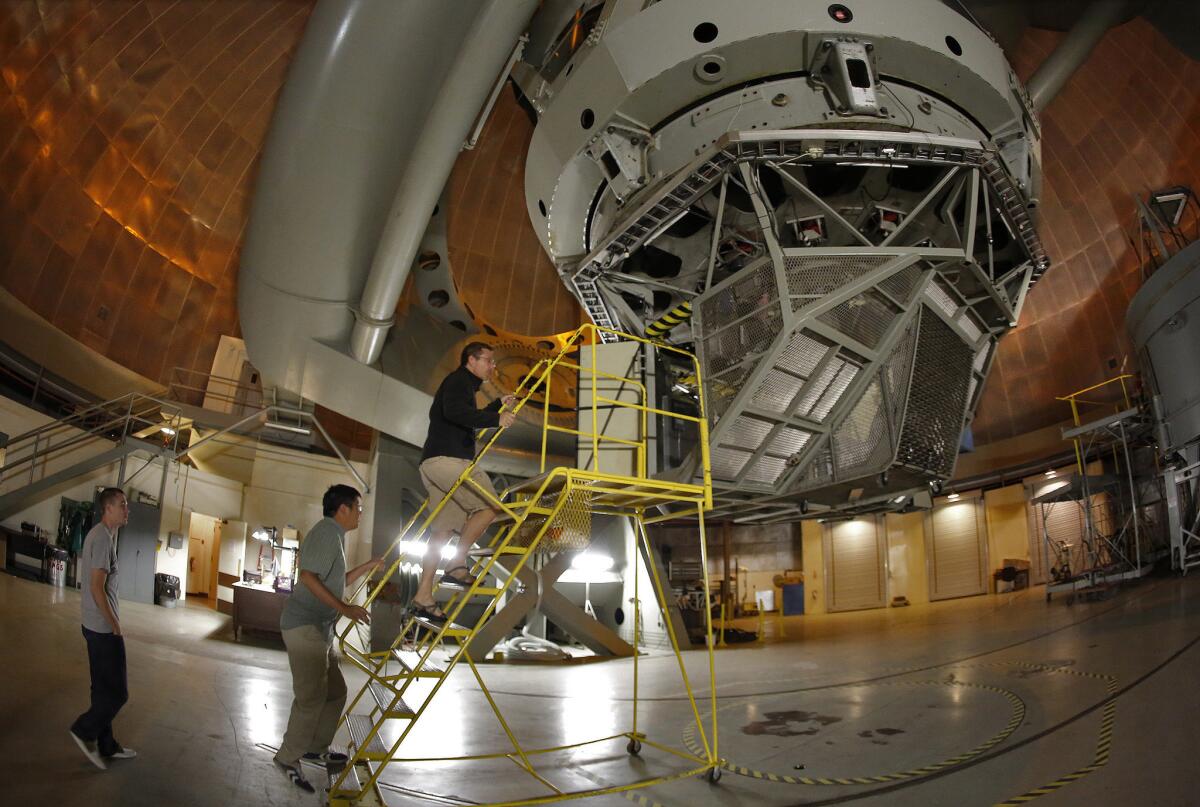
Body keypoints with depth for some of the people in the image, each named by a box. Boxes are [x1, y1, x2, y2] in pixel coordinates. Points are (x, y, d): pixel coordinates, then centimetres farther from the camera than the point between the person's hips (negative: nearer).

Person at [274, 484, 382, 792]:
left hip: (321, 628, 11)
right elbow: (308, 576, -24)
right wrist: (345, 608, -25)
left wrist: (369, 566, 23)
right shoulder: (325, 532, -13)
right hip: (304, 625, -11)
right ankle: (288, 758, 4)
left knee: (335, 691, 16)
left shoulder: (334, 536, 18)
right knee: (312, 697, -9)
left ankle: (316, 748, 29)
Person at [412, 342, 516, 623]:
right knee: (489, 505, -13)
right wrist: (495, 419, -24)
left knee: (443, 529, 6)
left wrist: (498, 405, 42)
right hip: (446, 459, -10)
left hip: (436, 463, 10)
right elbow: (455, 412, -24)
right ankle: (457, 566, -12)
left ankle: (423, 597, 5)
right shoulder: (458, 381, -3)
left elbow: (468, 421, 45)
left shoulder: (463, 385, 29)